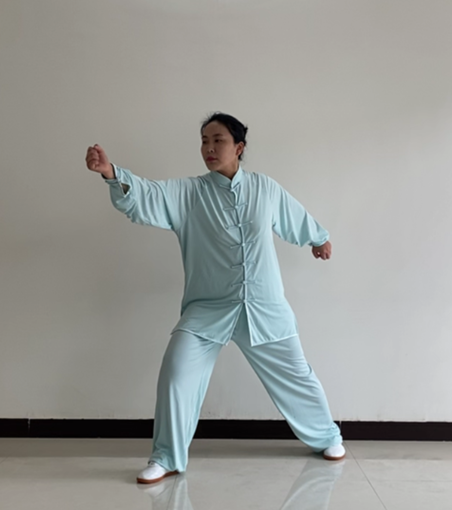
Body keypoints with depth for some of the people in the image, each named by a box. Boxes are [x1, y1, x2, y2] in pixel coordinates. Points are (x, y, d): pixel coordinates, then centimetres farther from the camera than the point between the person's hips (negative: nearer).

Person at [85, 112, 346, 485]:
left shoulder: (265, 188, -1)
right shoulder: (186, 193, -6)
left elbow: (296, 217, 18)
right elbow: (146, 197, -24)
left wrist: (320, 238, 35)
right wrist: (111, 173, -42)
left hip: (265, 308, 1)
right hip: (207, 310, -1)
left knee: (295, 376, 13)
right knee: (176, 375, -11)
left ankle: (327, 437, 39)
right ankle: (166, 458, 10)